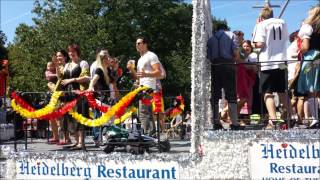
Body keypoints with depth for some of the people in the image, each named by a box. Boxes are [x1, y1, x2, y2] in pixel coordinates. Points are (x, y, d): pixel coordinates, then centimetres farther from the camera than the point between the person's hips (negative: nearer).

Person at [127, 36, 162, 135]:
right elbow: (137, 77, 24)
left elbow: (158, 72, -15)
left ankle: (148, 134, -17)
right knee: (148, 114, 10)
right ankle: (152, 134, 13)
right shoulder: (140, 59, 25)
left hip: (148, 89, -10)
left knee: (143, 113, -16)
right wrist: (131, 69, 8)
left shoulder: (151, 56, -4)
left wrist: (146, 74, -30)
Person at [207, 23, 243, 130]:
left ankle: (216, 123, 4)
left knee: (214, 95, 6)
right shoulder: (231, 35, 10)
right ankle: (234, 123, -8)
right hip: (228, 65, -3)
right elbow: (236, 53, -2)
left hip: (214, 67, 3)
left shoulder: (211, 38, 17)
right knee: (231, 95, -2)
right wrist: (236, 60, 15)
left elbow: (208, 55, 8)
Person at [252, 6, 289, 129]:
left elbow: (259, 44, -12)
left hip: (267, 63, -5)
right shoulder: (282, 23, 12)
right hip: (281, 62, 5)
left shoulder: (262, 25, -4)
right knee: (282, 92, 15)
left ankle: (273, 120, -19)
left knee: (267, 93, -5)